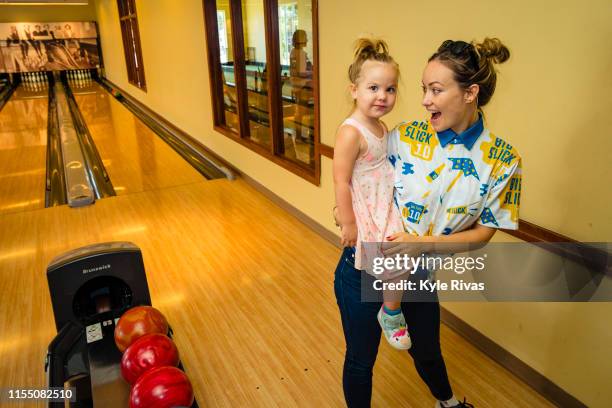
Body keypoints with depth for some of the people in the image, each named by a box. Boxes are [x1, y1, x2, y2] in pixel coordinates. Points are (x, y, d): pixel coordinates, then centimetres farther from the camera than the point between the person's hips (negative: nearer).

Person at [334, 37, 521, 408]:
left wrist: (425, 243, -22)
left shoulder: (503, 161, -11)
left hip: (419, 275, 1)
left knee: (426, 351, 28)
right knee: (360, 359, 15)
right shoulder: (406, 135, -12)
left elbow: (483, 232, -8)